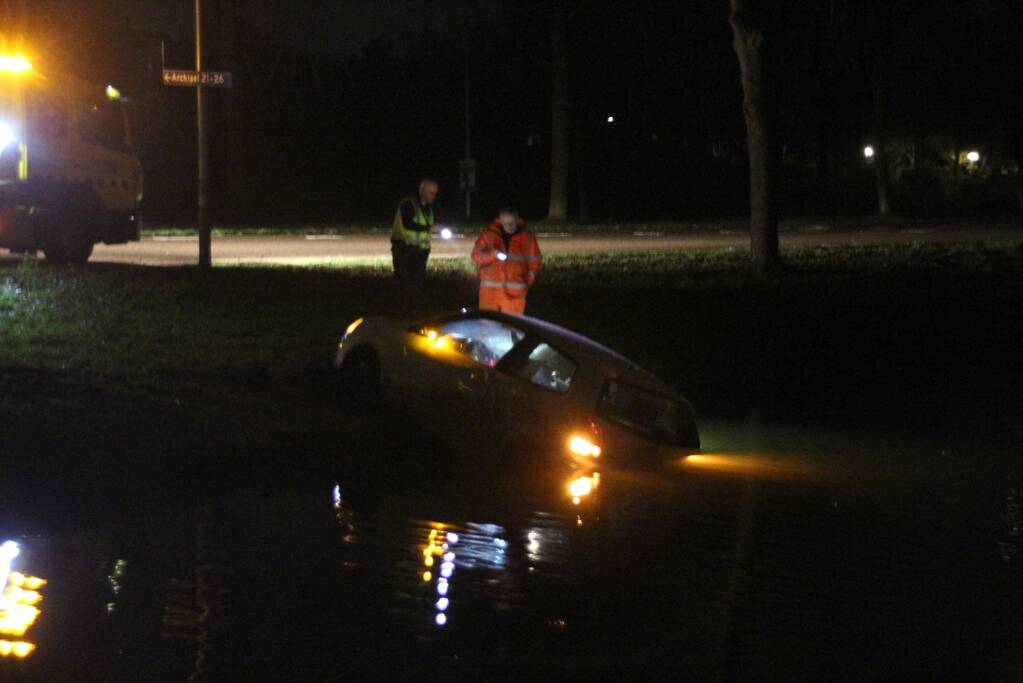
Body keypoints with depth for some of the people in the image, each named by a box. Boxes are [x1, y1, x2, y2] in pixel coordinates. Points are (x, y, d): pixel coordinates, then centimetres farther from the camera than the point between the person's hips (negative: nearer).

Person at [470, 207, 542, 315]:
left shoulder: (527, 237, 5)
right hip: (490, 289, 0)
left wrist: (529, 280, -4)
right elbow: (476, 256, 0)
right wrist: (493, 254, -18)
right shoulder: (488, 235, 4)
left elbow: (535, 261, 9)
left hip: (515, 292, 0)